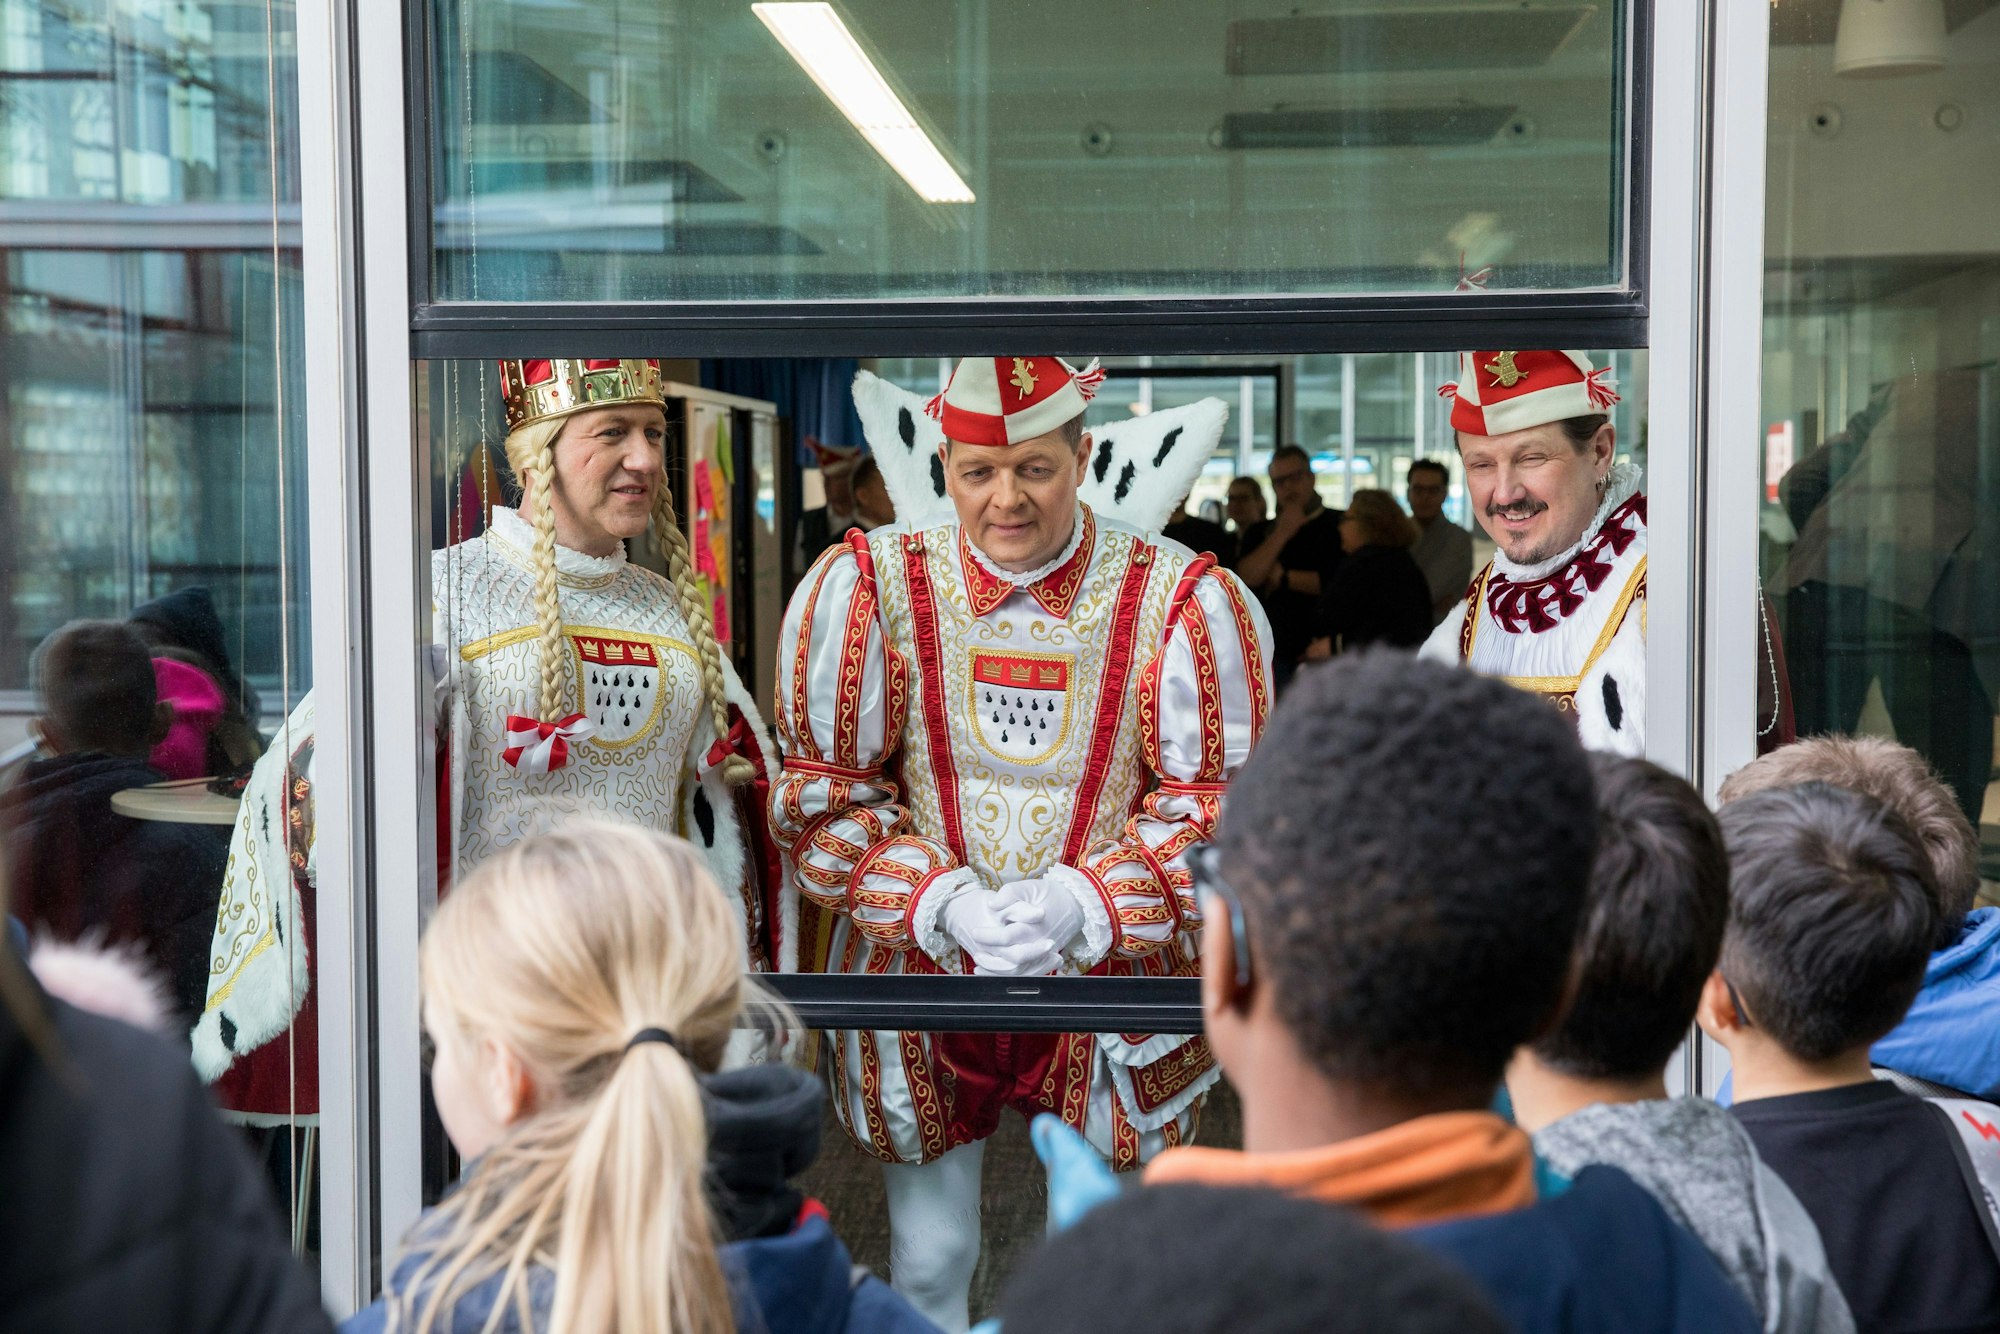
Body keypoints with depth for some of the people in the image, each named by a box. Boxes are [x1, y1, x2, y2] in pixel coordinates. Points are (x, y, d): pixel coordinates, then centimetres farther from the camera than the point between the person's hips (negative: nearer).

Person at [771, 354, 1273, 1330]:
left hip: (1108, 981, 0)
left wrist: (1081, 904, -23)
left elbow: (1224, 806, -8)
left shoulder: (1184, 600, -10)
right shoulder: (867, 584, -8)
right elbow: (820, 791, -5)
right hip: (919, 979, 1)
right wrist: (945, 903, -20)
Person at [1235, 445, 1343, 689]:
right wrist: (1281, 534, -6)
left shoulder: (1339, 525, 2)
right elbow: (1246, 577, -2)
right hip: (1278, 657, 3)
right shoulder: (1264, 533, 15)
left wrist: (1283, 578, 0)